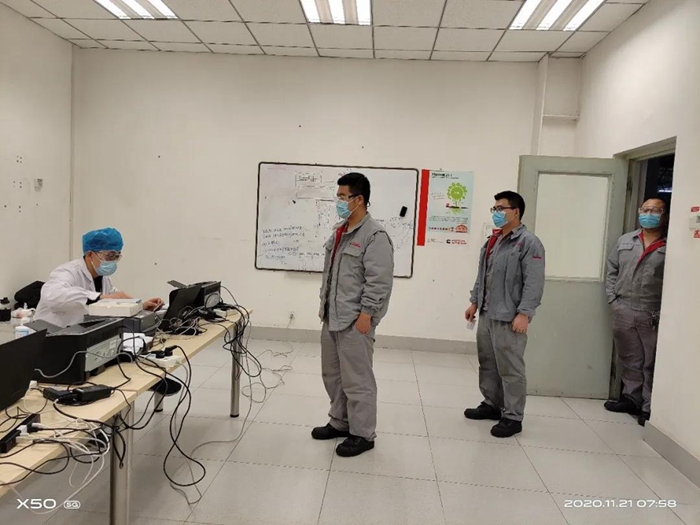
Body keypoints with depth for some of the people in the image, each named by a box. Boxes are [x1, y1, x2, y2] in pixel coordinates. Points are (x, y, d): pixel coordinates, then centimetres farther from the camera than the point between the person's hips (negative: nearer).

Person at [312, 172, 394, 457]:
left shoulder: (375, 235, -15)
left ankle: (362, 434, 17)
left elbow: (379, 281, -19)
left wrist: (366, 314, -19)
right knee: (333, 375, 19)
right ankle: (340, 422, 36)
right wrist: (324, 303, 20)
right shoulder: (339, 231, 13)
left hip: (355, 321, -9)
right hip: (332, 318, 9)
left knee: (357, 380, 1)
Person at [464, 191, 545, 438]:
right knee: (487, 364, 17)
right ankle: (492, 404, 32)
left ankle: (513, 417, 11)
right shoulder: (492, 241, 16)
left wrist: (524, 313, -22)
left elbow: (534, 283, -17)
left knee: (510, 369, -1)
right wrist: (475, 302, 19)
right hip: (486, 314, 8)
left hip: (509, 318, -8)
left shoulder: (529, 242, -11)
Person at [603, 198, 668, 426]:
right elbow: (612, 269, 14)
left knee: (651, 363, 3)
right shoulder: (625, 240, 11)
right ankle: (631, 398, 27)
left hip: (653, 315, -4)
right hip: (623, 311, 4)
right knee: (629, 359, 14)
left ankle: (649, 408, 11)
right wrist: (612, 298, 5)